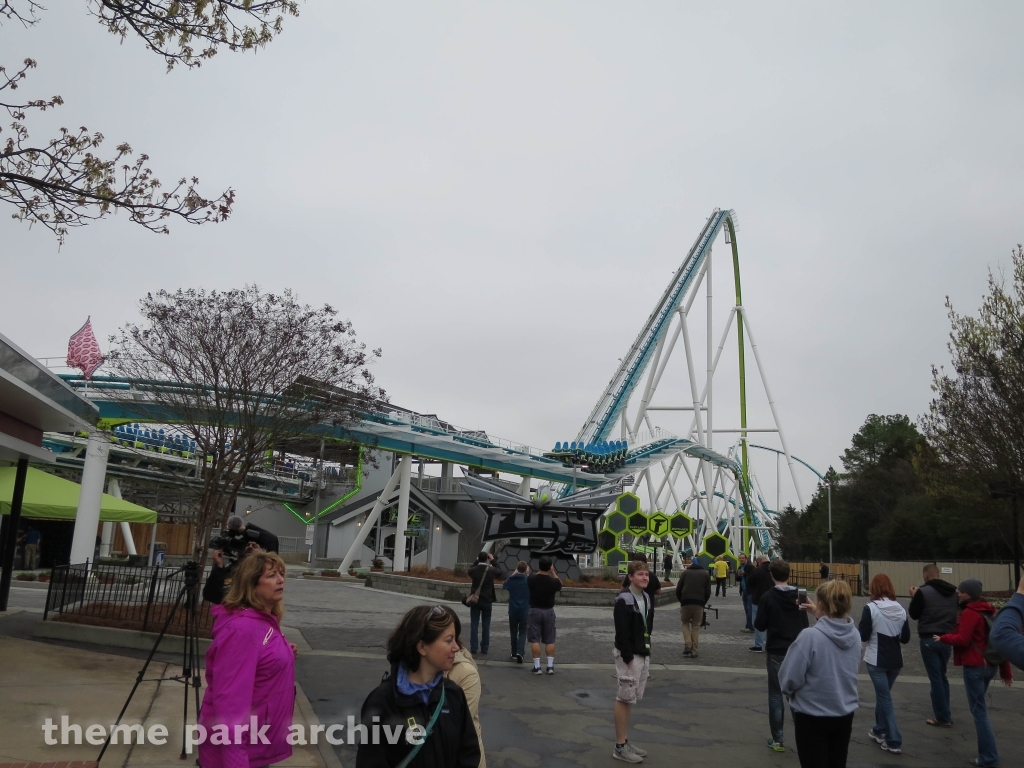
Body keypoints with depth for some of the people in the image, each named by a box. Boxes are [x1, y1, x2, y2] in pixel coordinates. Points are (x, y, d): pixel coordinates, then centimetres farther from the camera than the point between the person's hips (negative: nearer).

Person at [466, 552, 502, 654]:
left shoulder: (473, 570, -9)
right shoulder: (491, 570, -11)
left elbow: (468, 572, 16)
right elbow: (499, 571, 12)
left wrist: (476, 561, 17)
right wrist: (493, 560, 18)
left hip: (475, 601, 1)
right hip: (487, 602, 0)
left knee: (474, 624, 6)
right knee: (486, 626, 8)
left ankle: (473, 647, 5)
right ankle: (484, 648, 11)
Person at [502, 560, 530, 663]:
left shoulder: (511, 580, -5)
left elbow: (503, 586, 15)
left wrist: (514, 574, 12)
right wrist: (528, 575, 3)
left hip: (512, 611, 2)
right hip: (524, 611, -2)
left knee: (514, 632, 15)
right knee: (522, 632, 6)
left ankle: (514, 653, 19)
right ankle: (520, 652, -12)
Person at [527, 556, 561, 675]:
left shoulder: (531, 579, -12)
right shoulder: (554, 581, -11)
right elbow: (560, 585, 12)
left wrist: (541, 571, 15)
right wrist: (553, 572, 12)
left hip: (535, 611, -1)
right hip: (549, 612, 1)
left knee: (535, 640, 3)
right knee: (550, 640, 9)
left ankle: (537, 666, 2)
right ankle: (550, 666, 9)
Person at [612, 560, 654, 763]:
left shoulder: (647, 598, 10)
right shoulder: (624, 600, -17)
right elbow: (621, 632, -19)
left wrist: (646, 651, 11)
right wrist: (628, 657, -19)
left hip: (643, 654, 8)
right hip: (628, 655, -8)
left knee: (630, 699, 14)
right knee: (624, 699, -2)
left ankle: (625, 742, 23)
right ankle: (620, 746, 5)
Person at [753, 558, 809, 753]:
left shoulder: (768, 597, -13)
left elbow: (759, 625, -11)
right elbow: (805, 624, 8)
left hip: (776, 652, -3)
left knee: (776, 695, 6)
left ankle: (777, 740, 9)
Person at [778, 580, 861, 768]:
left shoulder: (810, 636, -26)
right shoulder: (855, 635, -8)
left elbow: (789, 678, -19)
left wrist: (789, 692, 1)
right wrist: (820, 616, 15)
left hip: (812, 717, -5)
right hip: (845, 714, 5)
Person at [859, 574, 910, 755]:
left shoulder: (871, 608, -15)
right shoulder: (900, 609, -1)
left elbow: (863, 636, -14)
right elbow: (906, 638, 4)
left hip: (876, 660, -5)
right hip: (895, 660, 5)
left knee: (885, 698, 3)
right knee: (882, 694, 22)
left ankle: (894, 742, 3)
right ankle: (880, 730, 34)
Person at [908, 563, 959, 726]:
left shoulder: (922, 591, -12)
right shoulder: (953, 591, 6)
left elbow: (913, 615, -3)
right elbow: (957, 614, 17)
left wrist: (914, 596, 9)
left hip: (929, 639, -5)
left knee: (935, 678, 1)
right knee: (942, 676, 18)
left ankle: (943, 717, 4)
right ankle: (945, 713, 22)